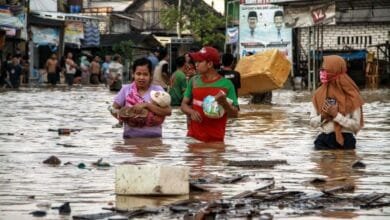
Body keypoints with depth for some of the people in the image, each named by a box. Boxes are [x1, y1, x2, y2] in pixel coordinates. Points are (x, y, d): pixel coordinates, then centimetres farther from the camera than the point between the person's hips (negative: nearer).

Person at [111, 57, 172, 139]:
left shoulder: (157, 90, -1)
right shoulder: (126, 89, 4)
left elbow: (168, 111, -13)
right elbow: (114, 109, 10)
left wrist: (145, 105, -22)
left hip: (153, 137, -1)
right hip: (130, 137, 1)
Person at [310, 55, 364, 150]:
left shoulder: (351, 96, -4)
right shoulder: (319, 94, 7)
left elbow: (356, 125, -8)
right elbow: (312, 122, 10)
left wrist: (336, 115, -16)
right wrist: (323, 116, -11)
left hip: (345, 140, -3)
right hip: (323, 139, 3)